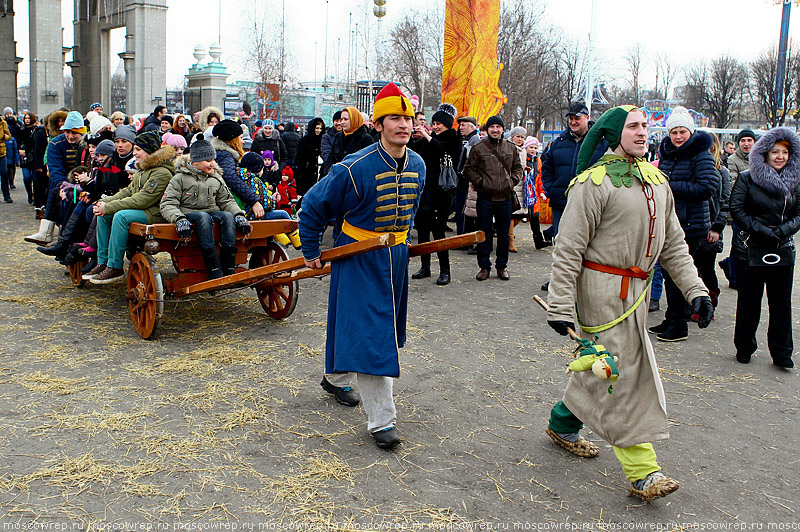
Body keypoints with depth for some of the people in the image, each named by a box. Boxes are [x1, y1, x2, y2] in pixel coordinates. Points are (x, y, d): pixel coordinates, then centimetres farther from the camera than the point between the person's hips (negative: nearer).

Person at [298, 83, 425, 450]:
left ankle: (336, 378, 44)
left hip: (395, 255, 7)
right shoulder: (355, 168, -21)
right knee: (369, 334, -8)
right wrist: (310, 251, -4)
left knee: (383, 327, 19)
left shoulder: (417, 165, -2)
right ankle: (381, 420, -1)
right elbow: (313, 204, -9)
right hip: (359, 259, -7)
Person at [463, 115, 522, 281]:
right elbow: (469, 169, 4)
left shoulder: (511, 148, 9)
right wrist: (480, 182, -8)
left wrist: (513, 180, 3)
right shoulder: (478, 148, 0)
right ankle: (484, 266, 11)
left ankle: (502, 266, 19)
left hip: (505, 197, 2)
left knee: (504, 234, 8)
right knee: (484, 233, 2)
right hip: (485, 197, -2)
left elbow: (518, 167, 19)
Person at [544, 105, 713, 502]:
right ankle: (642, 472, 0)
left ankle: (563, 425, 37)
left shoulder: (655, 180, 12)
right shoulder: (595, 181, -13)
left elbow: (672, 243, 15)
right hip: (603, 286, -8)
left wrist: (696, 290, 7)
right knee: (624, 369, -7)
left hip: (635, 287, 8)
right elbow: (569, 247, -14)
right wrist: (560, 305, -17)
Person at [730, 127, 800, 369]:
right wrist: (761, 231, -14)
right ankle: (744, 348, 20)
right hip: (751, 250, -3)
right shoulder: (747, 178, -3)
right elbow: (736, 209, -8)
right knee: (748, 302, 6)